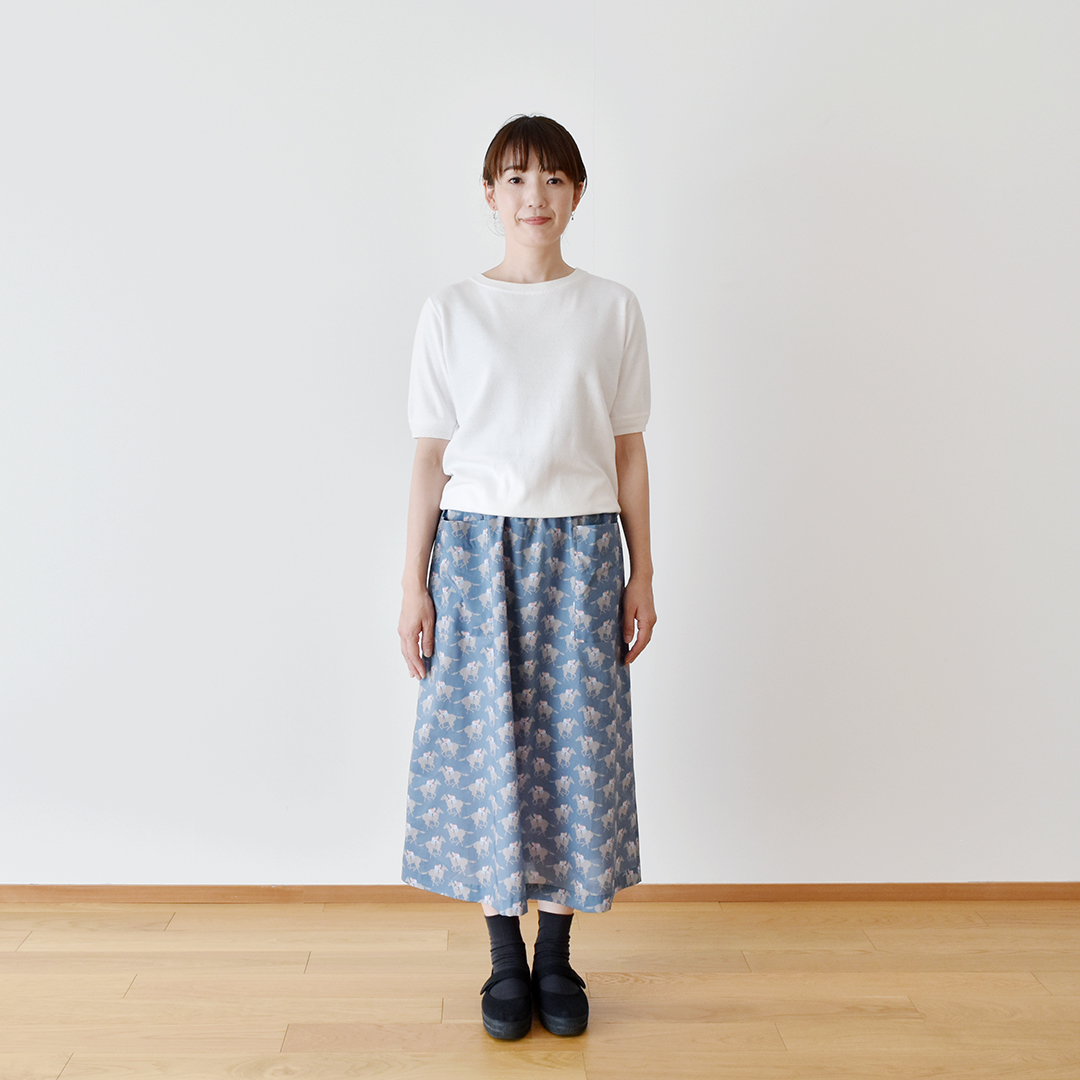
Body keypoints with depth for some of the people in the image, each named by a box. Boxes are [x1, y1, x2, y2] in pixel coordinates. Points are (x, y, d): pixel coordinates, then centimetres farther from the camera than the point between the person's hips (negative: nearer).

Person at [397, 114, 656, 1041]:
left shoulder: (612, 309, 6)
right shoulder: (453, 312, 4)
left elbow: (628, 451, 7)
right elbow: (431, 457, 3)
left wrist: (641, 574, 3)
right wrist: (414, 583, 0)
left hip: (579, 548, 1)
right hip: (478, 546, 0)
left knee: (574, 740, 3)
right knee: (484, 741, 3)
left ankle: (557, 957, 20)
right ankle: (506, 958, 20)